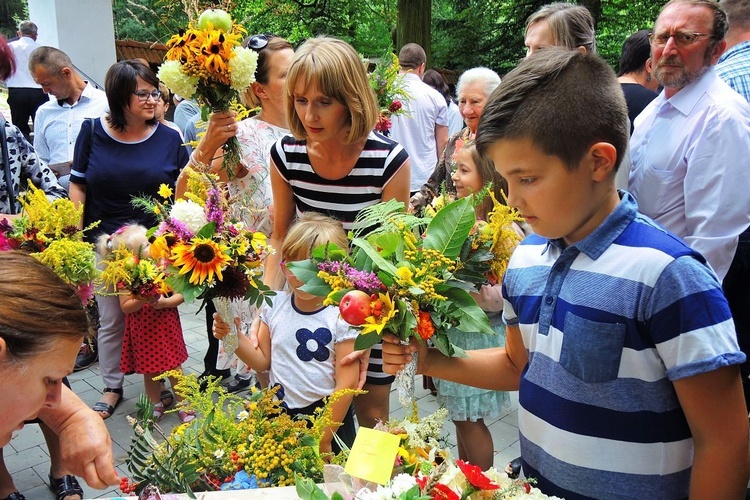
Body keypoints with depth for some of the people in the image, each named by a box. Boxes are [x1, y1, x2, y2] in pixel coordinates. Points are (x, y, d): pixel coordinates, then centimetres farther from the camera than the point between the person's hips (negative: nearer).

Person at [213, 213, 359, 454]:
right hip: (279, 414, 4)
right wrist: (234, 337, -12)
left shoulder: (341, 317, -18)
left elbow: (346, 384, -15)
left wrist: (324, 439, -11)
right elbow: (263, 360, 5)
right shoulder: (274, 306, -2)